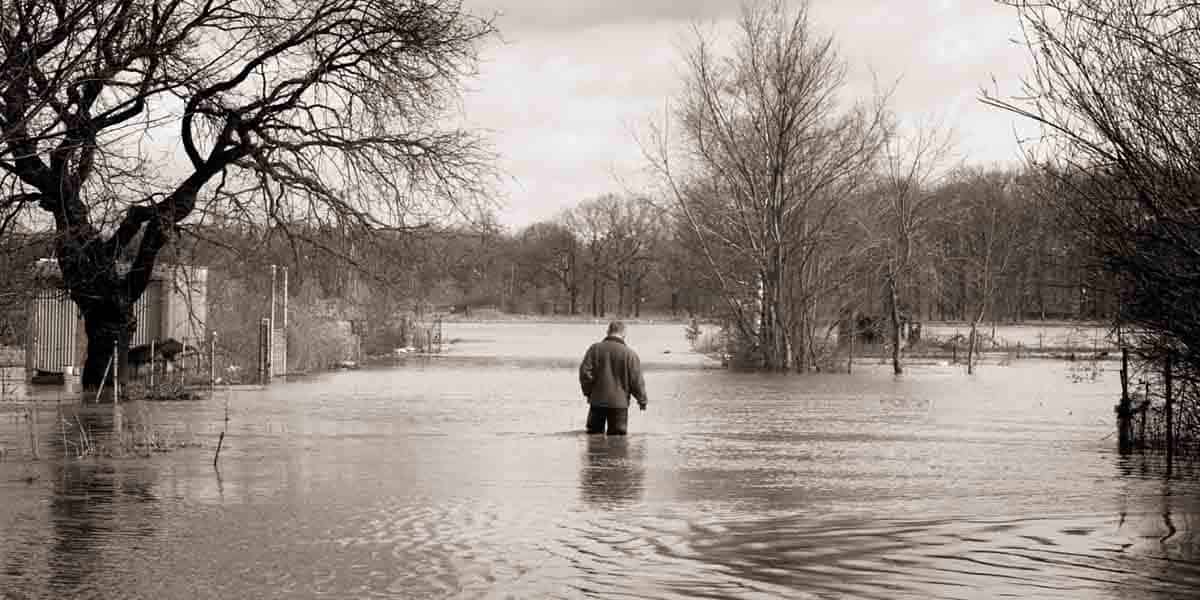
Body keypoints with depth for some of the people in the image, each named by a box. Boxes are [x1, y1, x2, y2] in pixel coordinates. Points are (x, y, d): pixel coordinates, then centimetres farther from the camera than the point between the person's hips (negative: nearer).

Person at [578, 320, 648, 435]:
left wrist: (588, 392, 11)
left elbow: (585, 371, -3)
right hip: (619, 403, -2)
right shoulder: (629, 353, -7)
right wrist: (642, 400, 9)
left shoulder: (594, 348, 0)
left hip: (597, 401, 2)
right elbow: (636, 380, -5)